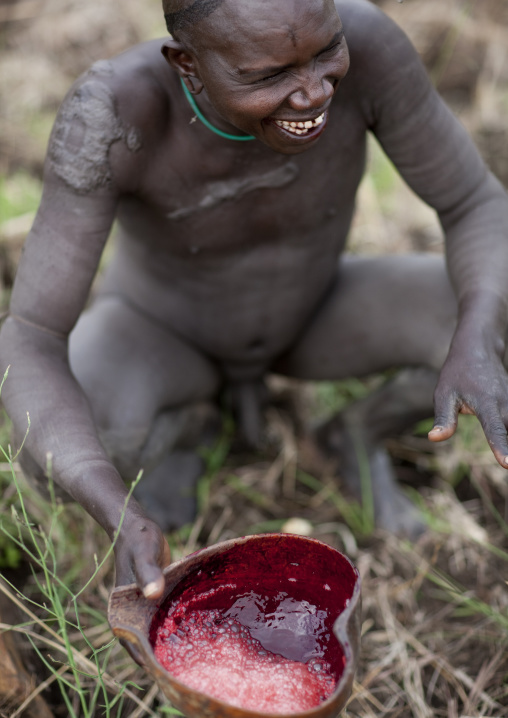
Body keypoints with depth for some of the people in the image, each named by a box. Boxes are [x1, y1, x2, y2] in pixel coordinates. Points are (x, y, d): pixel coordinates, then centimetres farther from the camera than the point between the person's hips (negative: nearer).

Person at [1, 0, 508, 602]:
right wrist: (121, 518, -52)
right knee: (56, 440, -33)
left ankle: (356, 434, 8)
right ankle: (182, 422, 4)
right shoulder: (111, 111, -38)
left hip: (314, 314, 2)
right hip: (161, 329, -1)